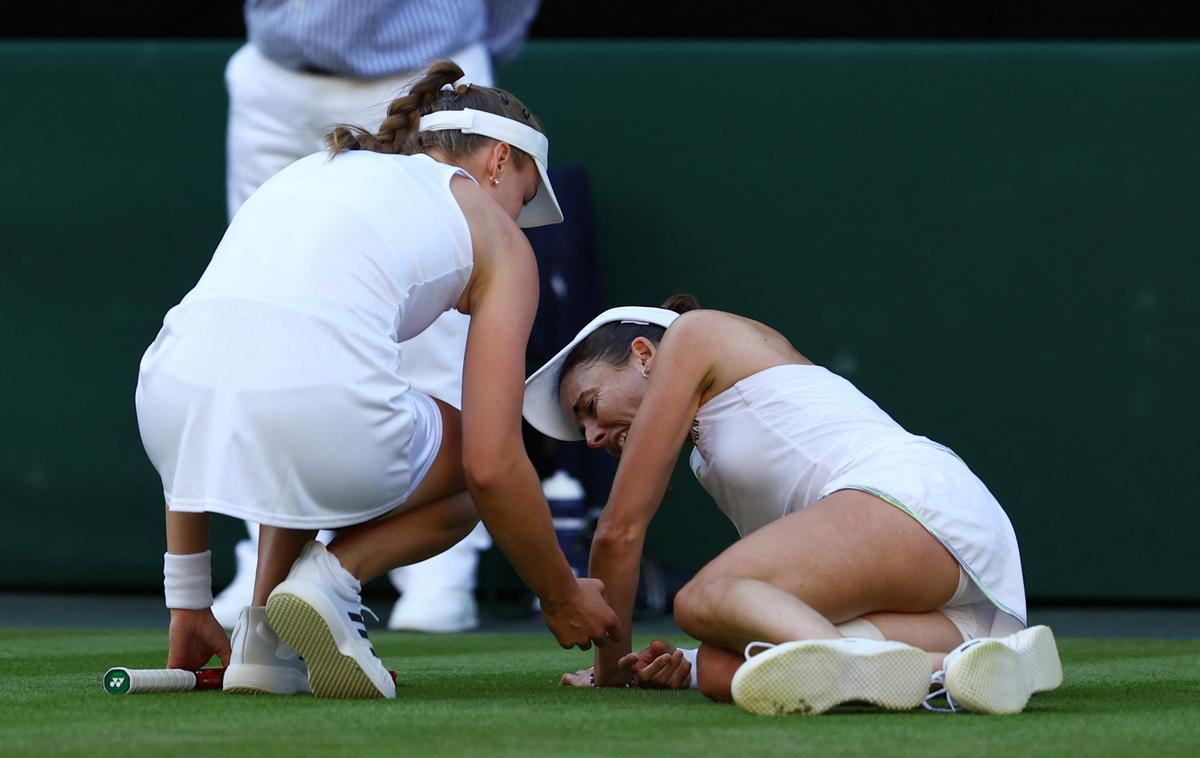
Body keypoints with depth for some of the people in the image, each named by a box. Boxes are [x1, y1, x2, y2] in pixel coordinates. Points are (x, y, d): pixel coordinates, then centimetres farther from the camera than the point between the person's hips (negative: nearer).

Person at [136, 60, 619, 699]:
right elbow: (493, 467, 9)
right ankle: (333, 577, 0)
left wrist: (188, 597, 35)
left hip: (168, 405, 5)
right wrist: (561, 599, 27)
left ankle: (264, 636, 18)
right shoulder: (496, 237, 19)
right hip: (314, 418, -5)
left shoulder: (310, 171, 33)